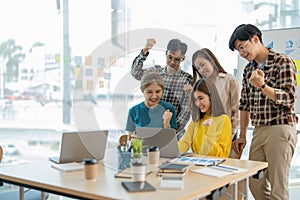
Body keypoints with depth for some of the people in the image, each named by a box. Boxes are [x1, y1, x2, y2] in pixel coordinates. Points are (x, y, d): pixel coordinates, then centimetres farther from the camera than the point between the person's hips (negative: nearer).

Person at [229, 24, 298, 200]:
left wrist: (262, 86, -26)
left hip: (280, 129, -7)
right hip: (259, 131, 7)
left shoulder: (283, 63, -5)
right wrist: (242, 136, 17)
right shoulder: (248, 69, 15)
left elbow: (289, 98, -12)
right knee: (255, 185, 9)